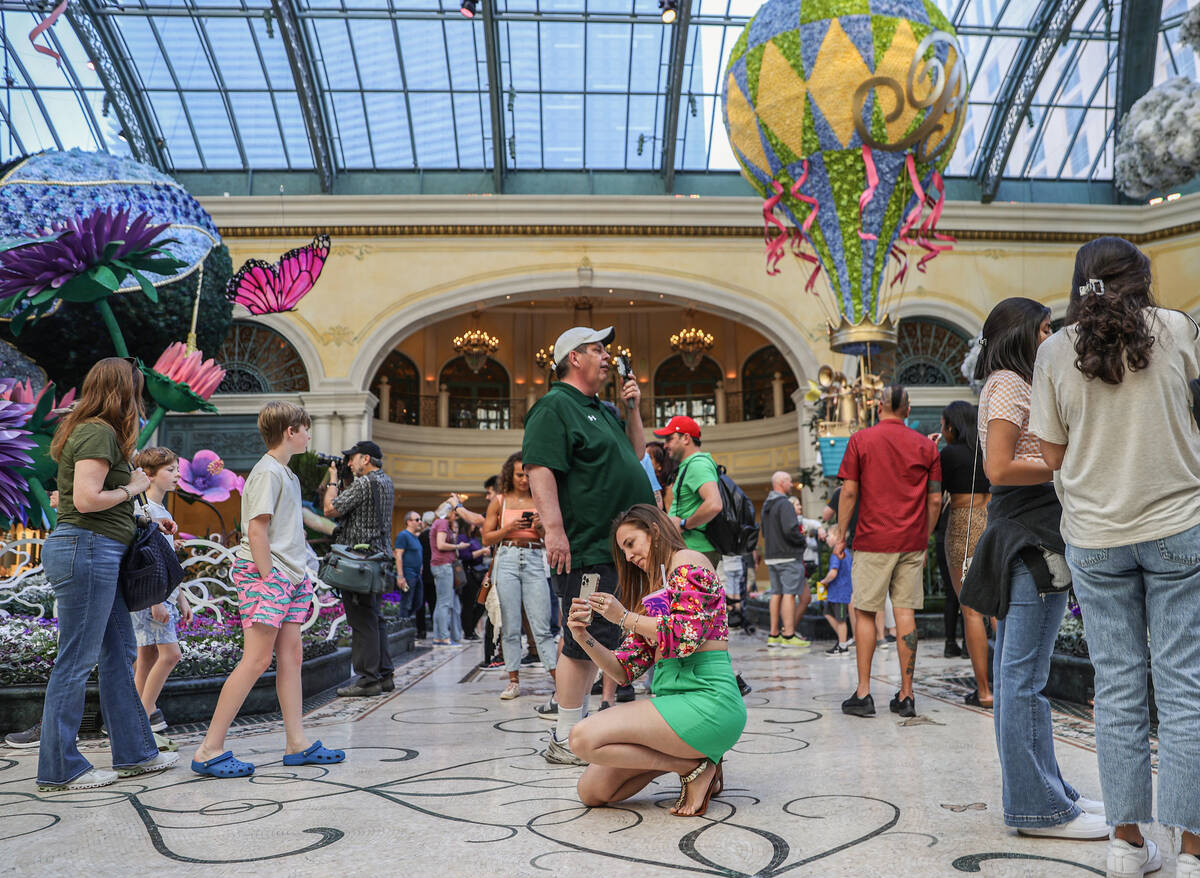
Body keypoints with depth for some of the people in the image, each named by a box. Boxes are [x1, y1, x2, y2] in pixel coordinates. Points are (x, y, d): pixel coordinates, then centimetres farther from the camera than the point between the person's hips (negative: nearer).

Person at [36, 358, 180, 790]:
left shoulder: (88, 430, 18)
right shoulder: (99, 433, -13)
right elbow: (86, 499, -22)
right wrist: (132, 489, -7)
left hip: (98, 555, 11)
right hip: (86, 549, -11)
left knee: (120, 653, 13)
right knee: (76, 661, -4)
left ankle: (135, 753, 21)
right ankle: (60, 769, 5)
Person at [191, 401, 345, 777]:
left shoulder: (286, 474, 18)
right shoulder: (267, 472, -11)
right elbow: (256, 530, -17)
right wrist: (268, 579, -18)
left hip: (288, 576, 10)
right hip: (264, 574, -10)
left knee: (291, 654, 7)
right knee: (256, 660, -10)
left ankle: (297, 743, 11)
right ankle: (209, 751, -6)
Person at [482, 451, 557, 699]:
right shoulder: (499, 501, 8)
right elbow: (486, 539, 7)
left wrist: (541, 527, -6)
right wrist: (508, 529, -8)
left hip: (535, 560, 0)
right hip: (507, 560, 0)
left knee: (542, 626, -5)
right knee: (510, 626, 2)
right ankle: (514, 681, 10)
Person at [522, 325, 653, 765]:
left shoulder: (602, 411, 21)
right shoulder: (554, 407, -8)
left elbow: (636, 455, 28)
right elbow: (540, 470, -19)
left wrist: (633, 410, 15)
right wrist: (554, 529, -27)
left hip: (615, 547, 10)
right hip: (586, 549, -10)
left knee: (593, 642, 14)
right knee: (586, 642, -7)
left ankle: (575, 728, 25)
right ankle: (564, 741, 1)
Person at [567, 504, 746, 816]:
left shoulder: (688, 561, 0)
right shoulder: (651, 596, 25)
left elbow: (687, 636, -16)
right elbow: (626, 669, 17)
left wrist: (624, 617, -8)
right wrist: (584, 637, 2)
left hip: (708, 700, -9)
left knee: (584, 738, -22)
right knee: (591, 791, -3)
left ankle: (693, 767, -7)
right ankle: (690, 756, 8)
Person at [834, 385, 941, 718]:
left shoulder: (861, 440, 0)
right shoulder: (925, 445, 6)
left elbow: (849, 492, -4)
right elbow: (935, 499, 6)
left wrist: (840, 536, 4)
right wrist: (924, 540, 16)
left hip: (873, 540, -2)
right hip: (912, 541, 2)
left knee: (865, 612, 4)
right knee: (905, 612, 4)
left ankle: (863, 693, 3)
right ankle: (906, 695, 6)